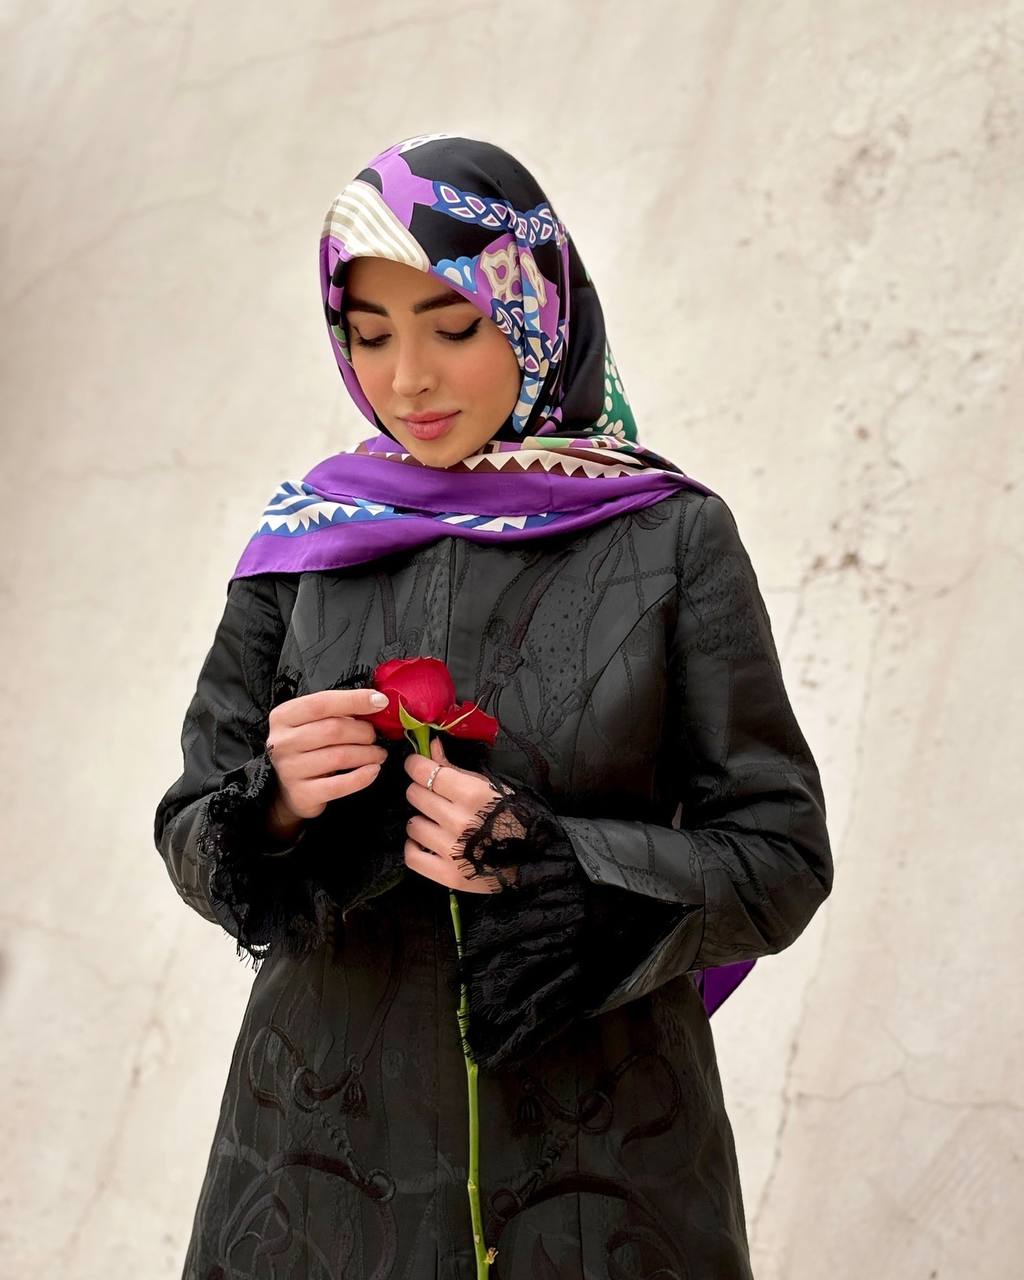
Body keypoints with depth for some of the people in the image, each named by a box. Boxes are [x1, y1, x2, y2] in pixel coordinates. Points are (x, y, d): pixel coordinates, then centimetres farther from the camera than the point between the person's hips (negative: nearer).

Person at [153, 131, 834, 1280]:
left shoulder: (673, 540, -8)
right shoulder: (307, 538, 0)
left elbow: (779, 863, -7)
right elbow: (192, 842, 3)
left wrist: (544, 863, -21)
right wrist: (277, 801, -19)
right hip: (327, 1146, 2)